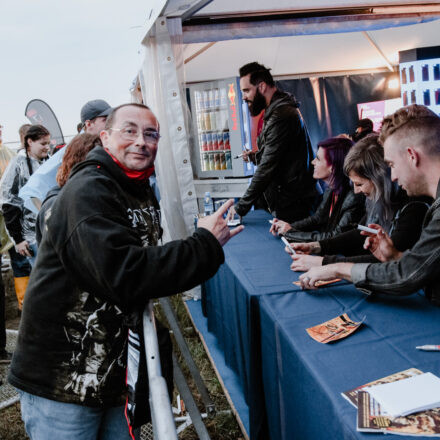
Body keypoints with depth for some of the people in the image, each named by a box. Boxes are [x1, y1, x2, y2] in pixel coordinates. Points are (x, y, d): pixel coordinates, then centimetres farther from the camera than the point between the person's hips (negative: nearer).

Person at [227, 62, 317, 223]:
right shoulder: (281, 109, 17)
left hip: (291, 204, -10)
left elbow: (268, 167, -21)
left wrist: (241, 207, -16)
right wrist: (254, 156, 8)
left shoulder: (281, 116, -18)